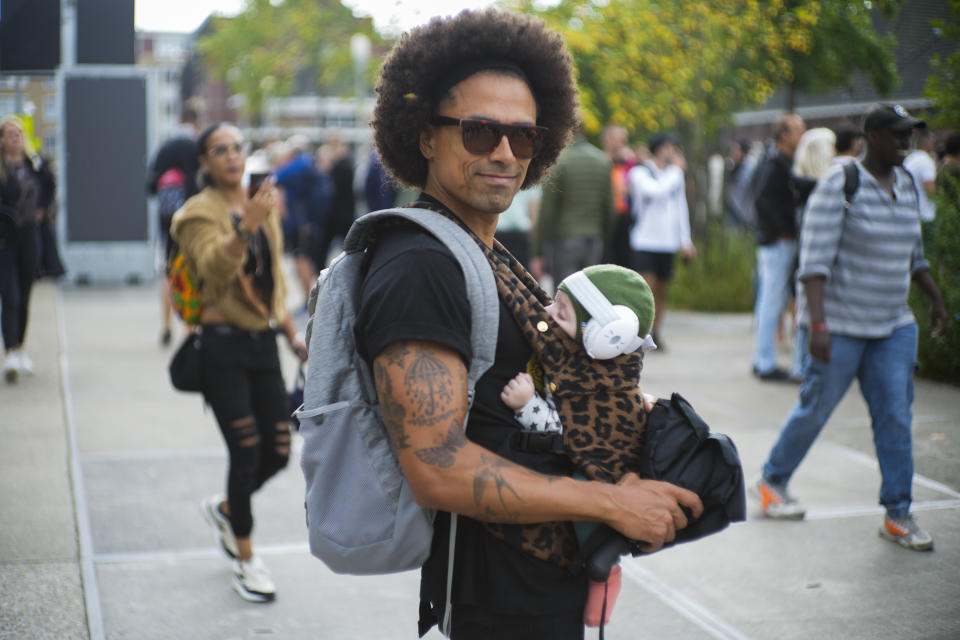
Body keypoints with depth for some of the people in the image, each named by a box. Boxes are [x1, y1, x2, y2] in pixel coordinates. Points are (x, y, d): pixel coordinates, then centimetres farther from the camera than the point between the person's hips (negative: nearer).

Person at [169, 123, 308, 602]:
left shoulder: (263, 207, 14)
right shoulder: (199, 213, -6)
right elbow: (214, 267, -26)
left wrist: (290, 332, 19)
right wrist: (245, 228, -42)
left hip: (263, 343, 6)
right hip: (222, 346, -6)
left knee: (278, 453, 4)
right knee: (247, 451, -8)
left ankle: (225, 508, 35)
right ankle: (245, 558, 10)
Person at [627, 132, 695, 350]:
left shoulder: (675, 173, 15)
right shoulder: (640, 173, -3)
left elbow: (681, 207, 20)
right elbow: (656, 190, -22)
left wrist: (685, 241, 15)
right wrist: (676, 170, -10)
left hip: (668, 242, 5)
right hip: (645, 240, -5)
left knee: (662, 291, 7)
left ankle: (655, 333, 16)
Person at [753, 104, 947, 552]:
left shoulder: (905, 183, 8)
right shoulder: (839, 185, -14)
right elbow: (814, 259, -21)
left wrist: (935, 298, 23)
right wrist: (817, 322, -29)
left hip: (893, 325, 6)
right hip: (839, 324, -6)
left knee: (895, 417, 1)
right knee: (815, 409, 5)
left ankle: (897, 516, 8)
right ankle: (772, 482, 28)